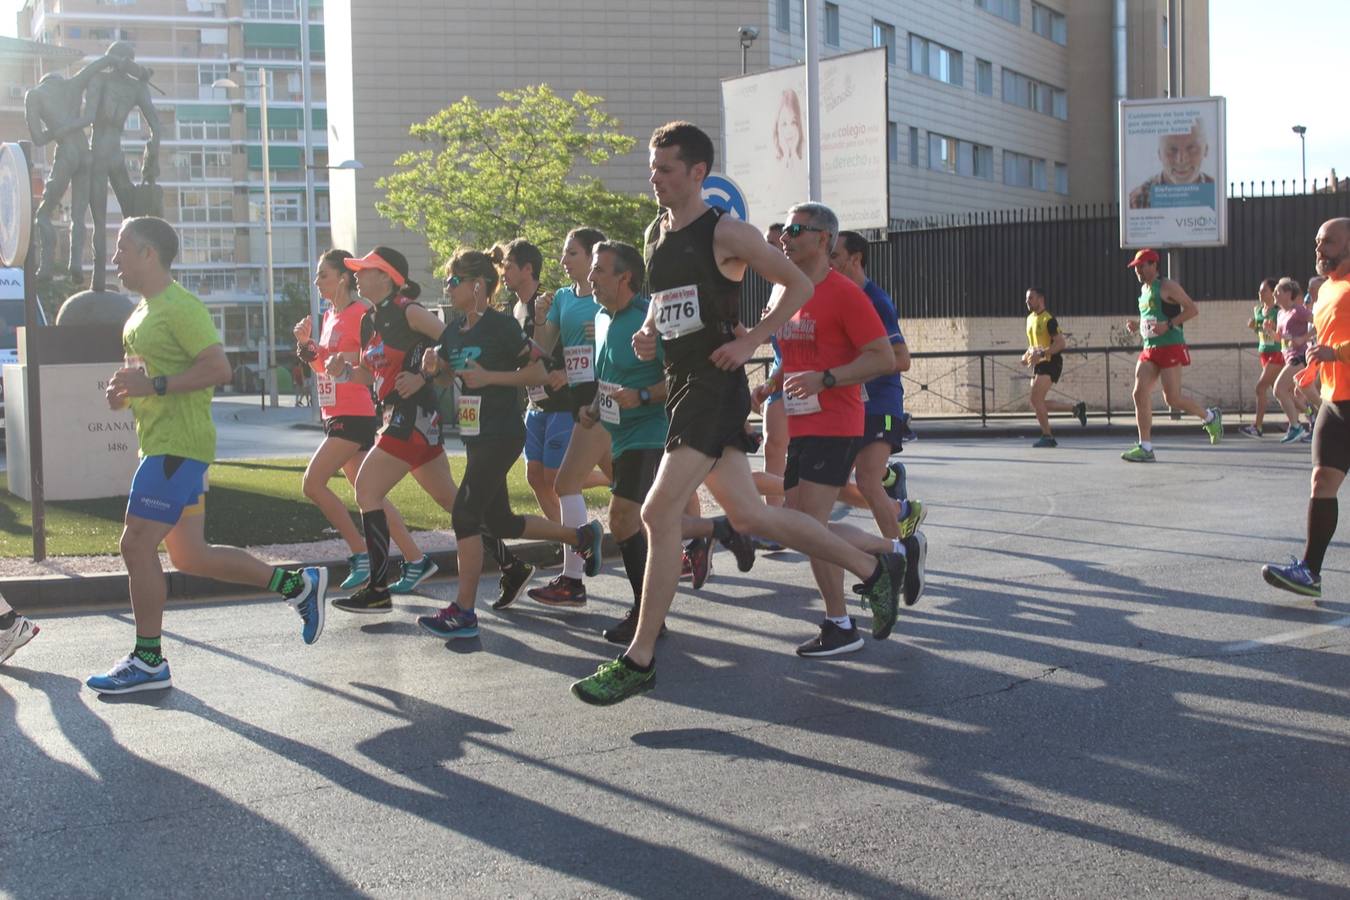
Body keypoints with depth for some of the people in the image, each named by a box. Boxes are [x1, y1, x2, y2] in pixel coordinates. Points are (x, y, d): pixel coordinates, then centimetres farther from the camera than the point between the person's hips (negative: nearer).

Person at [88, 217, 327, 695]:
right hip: (160, 443, 10)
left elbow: (218, 369, -22)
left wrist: (154, 385, -23)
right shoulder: (144, 310, 18)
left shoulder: (180, 307, -13)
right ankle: (297, 584, 18)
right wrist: (127, 389, 9)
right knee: (188, 555, 10)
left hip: (178, 446, -10)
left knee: (137, 545, -7)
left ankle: (148, 662, 4)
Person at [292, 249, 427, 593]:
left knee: (312, 483, -13)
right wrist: (307, 344, 6)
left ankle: (361, 555, -5)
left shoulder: (360, 313, -11)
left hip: (354, 416, -9)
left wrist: (352, 365, -26)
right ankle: (415, 559, 12)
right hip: (335, 415, 9)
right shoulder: (329, 316, 16)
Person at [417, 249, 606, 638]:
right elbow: (444, 370, 23)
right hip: (474, 435, 9)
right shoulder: (453, 332, 9)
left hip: (501, 435, -9)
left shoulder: (501, 325, -12)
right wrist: (431, 368, 1)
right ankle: (582, 535, 32)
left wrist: (489, 376, -21)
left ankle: (464, 612, -5)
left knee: (465, 514, -12)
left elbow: (537, 372, -12)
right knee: (499, 522, 14)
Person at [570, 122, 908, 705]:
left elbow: (798, 285, -5)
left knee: (659, 513, -14)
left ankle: (639, 661, -5)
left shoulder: (726, 233, -9)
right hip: (681, 384, 9)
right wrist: (648, 333, 7)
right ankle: (874, 568, 27)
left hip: (716, 386, -9)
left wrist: (749, 342, -13)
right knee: (749, 515, 11)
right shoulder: (654, 234, 14)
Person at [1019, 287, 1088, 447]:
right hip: (1038, 365, 9)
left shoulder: (1049, 320, -13)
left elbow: (1061, 343, -20)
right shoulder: (1030, 318, 14)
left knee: (1036, 400, -17)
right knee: (1038, 403, 8)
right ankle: (1076, 408, 23)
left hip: (1050, 363, -9)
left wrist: (1040, 354, -28)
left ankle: (1047, 436, -7)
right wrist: (1027, 355, 9)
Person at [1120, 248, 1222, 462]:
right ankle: (1145, 448, -5)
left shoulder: (1167, 286, -7)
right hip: (1149, 349, 8)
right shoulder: (1144, 289, 17)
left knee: (1172, 398, -8)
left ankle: (1210, 417, 21)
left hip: (1171, 347, -8)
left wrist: (1168, 325, -20)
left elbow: (1192, 309, -11)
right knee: (1140, 393, -6)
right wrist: (1137, 325, 10)